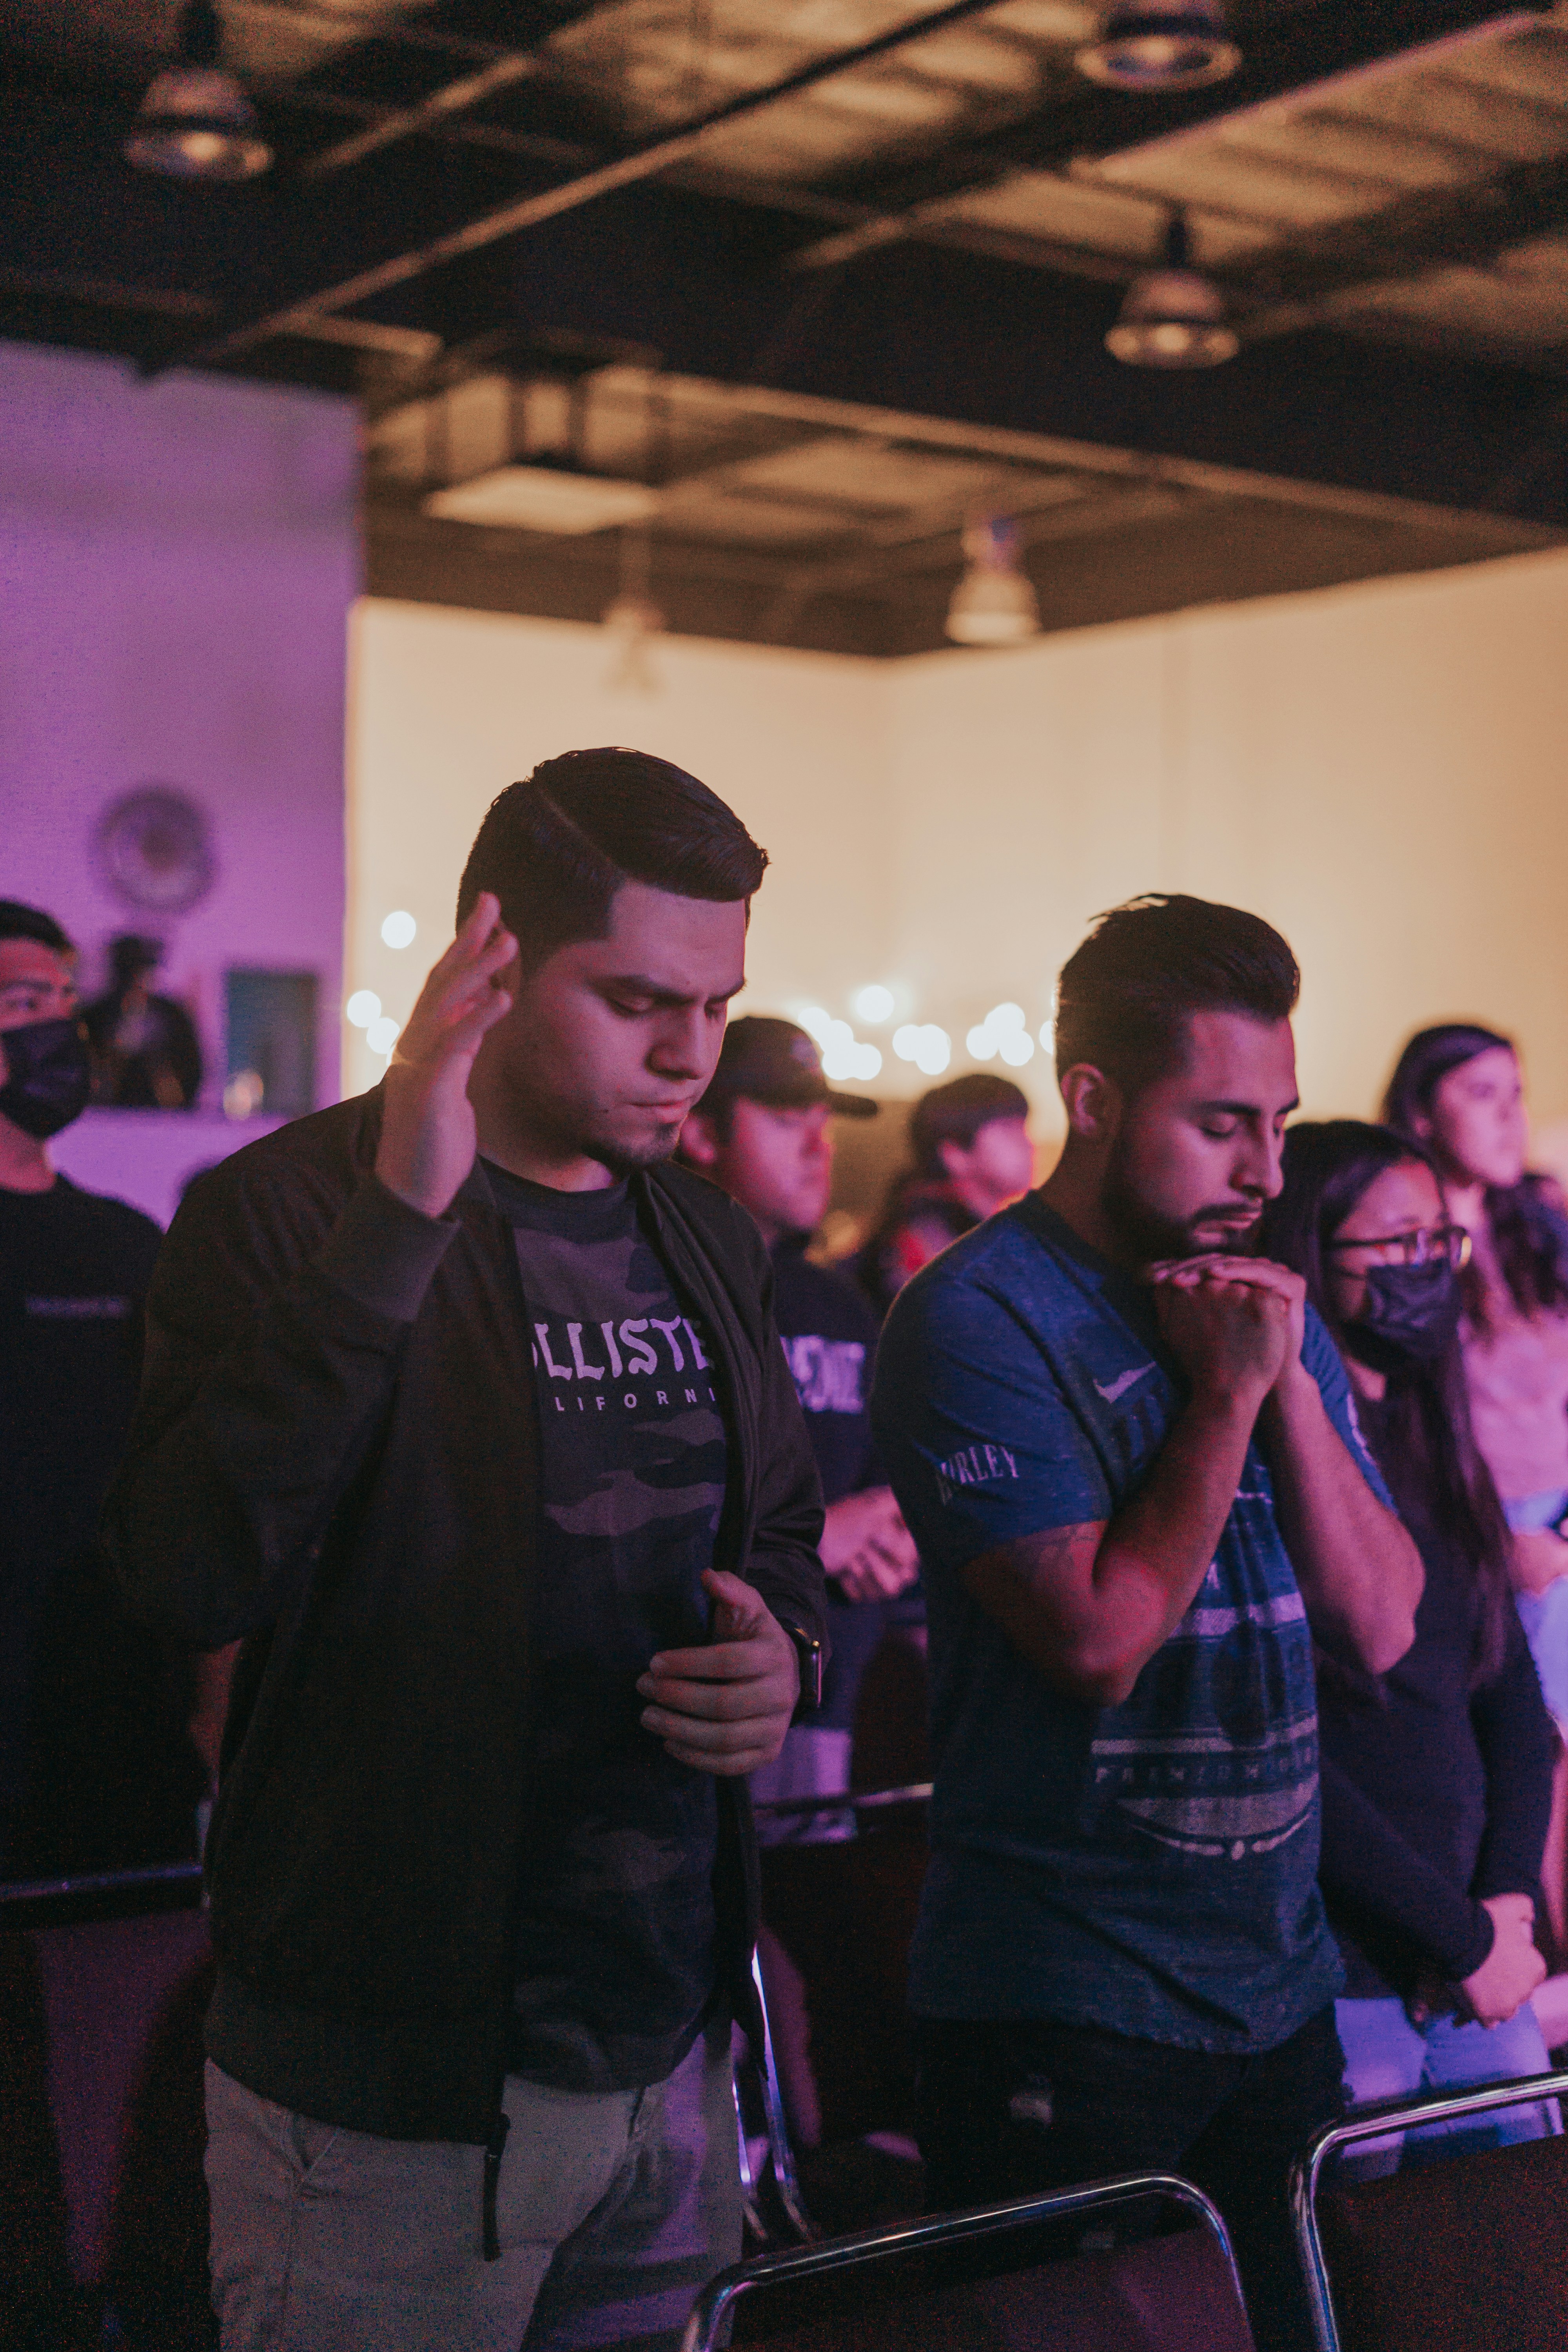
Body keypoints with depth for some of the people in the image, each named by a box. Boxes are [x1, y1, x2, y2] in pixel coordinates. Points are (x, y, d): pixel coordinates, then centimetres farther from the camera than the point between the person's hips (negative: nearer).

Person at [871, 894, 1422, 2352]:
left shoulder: (1267, 1308, 10)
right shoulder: (978, 1320, -12)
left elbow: (1381, 1626, 4)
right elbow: (1101, 1638, -20)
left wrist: (1291, 1382, -7)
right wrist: (1226, 1394, -14)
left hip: (1283, 1989, 7)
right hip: (1062, 2016, -7)